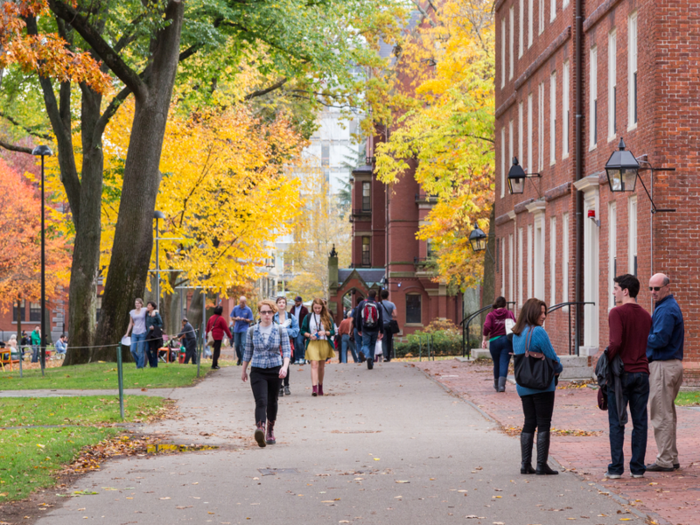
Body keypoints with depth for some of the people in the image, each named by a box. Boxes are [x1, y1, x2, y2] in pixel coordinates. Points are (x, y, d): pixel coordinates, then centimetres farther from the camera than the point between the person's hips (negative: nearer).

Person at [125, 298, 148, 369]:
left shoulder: (144, 310, 0)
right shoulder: (132, 312, 11)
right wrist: (127, 333, 17)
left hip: (142, 333, -4)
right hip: (134, 333, 4)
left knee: (141, 351, -3)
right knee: (132, 350, -4)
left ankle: (140, 366, 7)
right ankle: (138, 362, 18)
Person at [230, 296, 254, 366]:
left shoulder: (248, 310, -3)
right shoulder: (235, 308, 5)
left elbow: (250, 320, -1)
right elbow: (232, 317, 11)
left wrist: (244, 319, -19)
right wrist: (236, 318, -11)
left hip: (244, 329, -3)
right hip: (237, 329, 3)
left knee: (243, 344, -14)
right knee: (237, 345, 6)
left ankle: (243, 359, -10)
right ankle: (239, 358, 26)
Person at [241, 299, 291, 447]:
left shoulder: (281, 330, 0)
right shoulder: (252, 331, 3)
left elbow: (287, 350, -5)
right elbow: (247, 352, 11)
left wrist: (285, 366, -22)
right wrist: (244, 370, 16)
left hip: (275, 370, 1)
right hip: (257, 371, -1)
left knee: (272, 402, 13)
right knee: (261, 401, -19)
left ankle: (270, 430, 33)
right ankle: (260, 429, -37)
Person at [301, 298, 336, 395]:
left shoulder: (327, 317, 6)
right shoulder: (308, 317, 5)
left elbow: (332, 331, 5)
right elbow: (303, 330, 7)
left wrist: (325, 332, -14)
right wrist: (309, 335, -11)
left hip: (324, 343, 2)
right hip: (312, 343, -2)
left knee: (322, 365, 10)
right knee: (314, 364, -15)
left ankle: (320, 386, 25)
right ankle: (314, 387, -24)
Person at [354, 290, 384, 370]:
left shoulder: (361, 304, 1)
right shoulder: (378, 305, -2)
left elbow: (357, 317, 3)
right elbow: (380, 319, -2)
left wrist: (359, 329, 11)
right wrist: (381, 332, 4)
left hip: (365, 329, -1)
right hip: (375, 329, 1)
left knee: (366, 344, 3)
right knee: (372, 345, 16)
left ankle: (368, 356, -29)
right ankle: (371, 363, 15)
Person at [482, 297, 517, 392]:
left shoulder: (491, 315, 3)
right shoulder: (509, 313, 6)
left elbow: (487, 326, -13)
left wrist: (484, 339, -5)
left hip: (494, 340, 0)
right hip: (507, 340, 0)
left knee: (496, 363, 14)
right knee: (504, 363, -4)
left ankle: (496, 385, 29)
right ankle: (501, 385, -19)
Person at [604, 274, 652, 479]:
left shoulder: (617, 313, -10)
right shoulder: (646, 315, 10)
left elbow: (616, 342, -21)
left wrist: (607, 361, -9)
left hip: (621, 373, -5)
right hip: (641, 372, 5)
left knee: (617, 423, 1)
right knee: (640, 422, 7)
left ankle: (616, 468, 1)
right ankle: (637, 467, 9)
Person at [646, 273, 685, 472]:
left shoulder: (666, 310, -16)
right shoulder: (670, 306, 17)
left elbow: (660, 340, -24)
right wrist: (646, 336, 8)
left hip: (663, 366, -11)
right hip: (673, 364, 11)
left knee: (661, 415, -6)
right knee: (668, 414, 15)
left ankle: (665, 461, -3)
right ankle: (671, 458, 21)